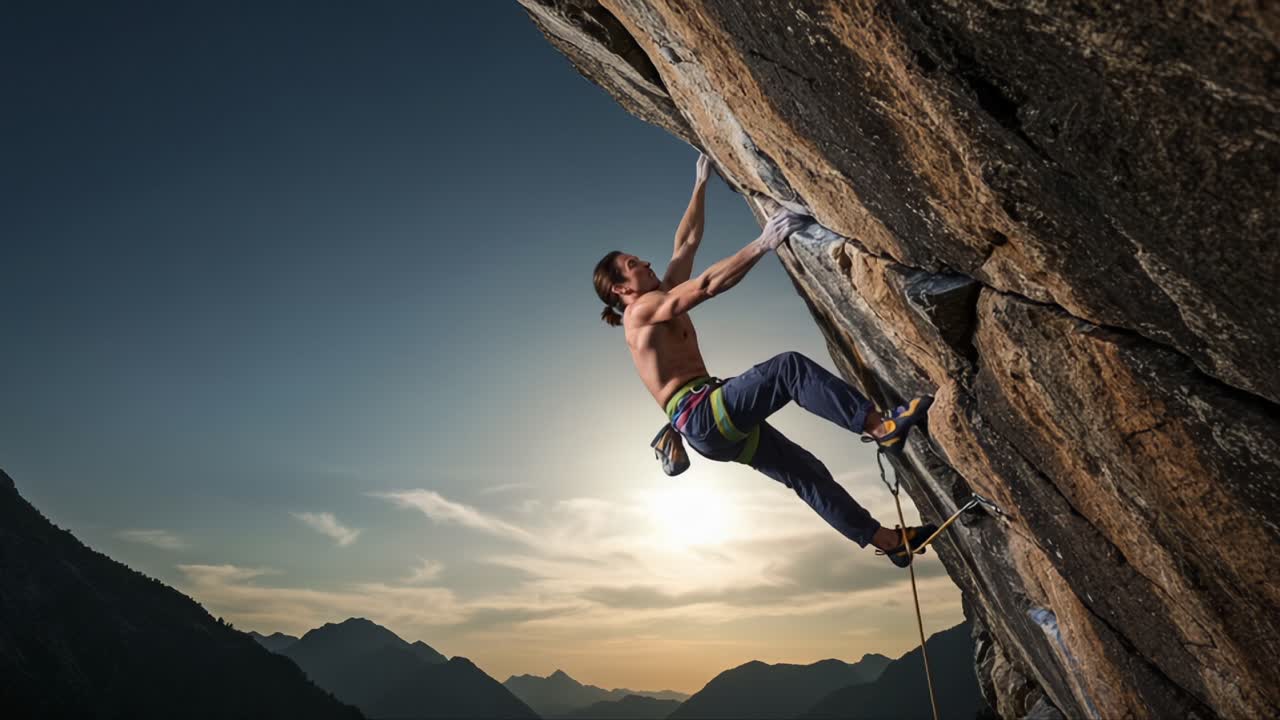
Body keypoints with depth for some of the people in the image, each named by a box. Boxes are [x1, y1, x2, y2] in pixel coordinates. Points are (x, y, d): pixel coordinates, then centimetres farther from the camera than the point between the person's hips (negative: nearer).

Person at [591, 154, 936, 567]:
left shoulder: (663, 299, 22)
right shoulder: (643, 309, -5)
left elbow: (688, 241, 26)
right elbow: (707, 285, -18)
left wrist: (701, 183, 30)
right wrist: (764, 243, -20)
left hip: (716, 424, 9)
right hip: (699, 416, -9)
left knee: (806, 472, 7)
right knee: (788, 367, -23)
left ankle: (889, 541, 15)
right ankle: (883, 427, -24)